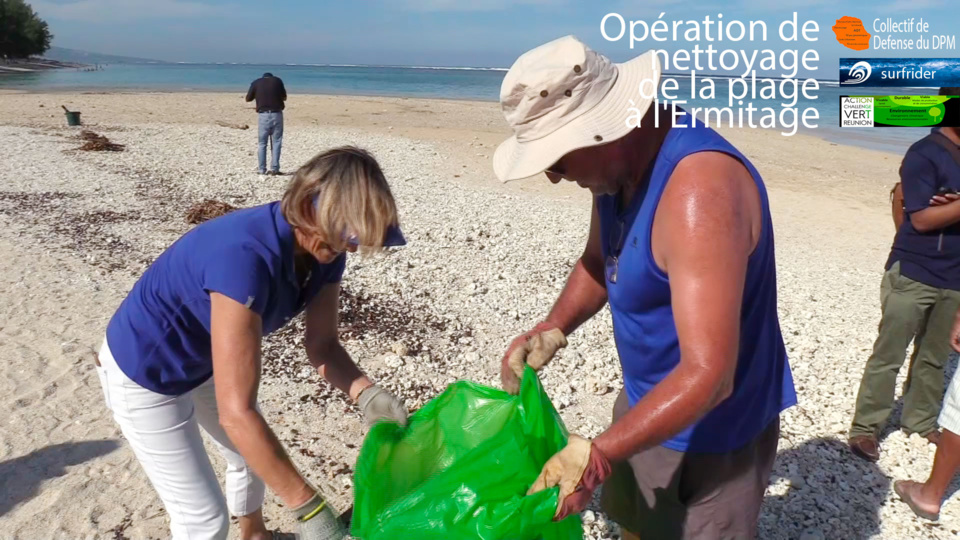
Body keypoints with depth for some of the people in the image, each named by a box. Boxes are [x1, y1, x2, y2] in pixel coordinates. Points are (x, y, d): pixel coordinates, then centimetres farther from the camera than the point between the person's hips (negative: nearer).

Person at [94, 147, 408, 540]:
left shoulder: (323, 252, -17)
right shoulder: (245, 256, -42)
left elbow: (321, 345, -7)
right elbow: (236, 412, -43)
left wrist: (366, 393, -27)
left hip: (205, 362, 8)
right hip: (144, 373, -8)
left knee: (257, 456, 25)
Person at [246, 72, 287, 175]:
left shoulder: (256, 82, 6)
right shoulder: (277, 81, 7)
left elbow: (248, 99, 11)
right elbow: (284, 97, 15)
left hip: (263, 115, 0)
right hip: (277, 114, 0)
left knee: (261, 144, 7)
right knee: (276, 143, 3)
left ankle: (262, 169, 3)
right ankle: (274, 168, -3)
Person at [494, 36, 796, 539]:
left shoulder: (700, 190, -34)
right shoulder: (618, 161, -6)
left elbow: (708, 376, -35)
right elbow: (599, 263, 11)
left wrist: (598, 454, -36)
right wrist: (553, 329, -4)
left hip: (711, 431, -8)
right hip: (647, 401, 8)